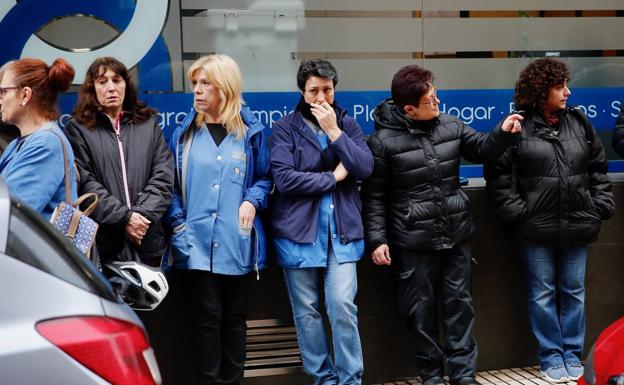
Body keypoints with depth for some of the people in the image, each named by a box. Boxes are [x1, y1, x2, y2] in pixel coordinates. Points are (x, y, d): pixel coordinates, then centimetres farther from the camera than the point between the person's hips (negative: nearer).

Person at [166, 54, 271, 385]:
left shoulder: (251, 131, 4)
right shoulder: (184, 133, 4)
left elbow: (264, 178, 10)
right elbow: (172, 185, 6)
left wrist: (252, 201, -9)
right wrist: (179, 226, -6)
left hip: (237, 242, 1)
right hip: (198, 242, -1)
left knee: (235, 318, 9)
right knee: (206, 317, -2)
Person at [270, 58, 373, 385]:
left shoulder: (347, 124, 9)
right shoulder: (285, 128, -1)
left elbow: (365, 168, -5)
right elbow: (284, 179, -13)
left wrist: (333, 131, -11)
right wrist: (333, 177, -7)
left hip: (342, 230, 1)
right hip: (298, 230, -1)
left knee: (343, 307, -6)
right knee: (307, 311, 5)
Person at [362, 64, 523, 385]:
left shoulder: (450, 125, 1)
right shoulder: (383, 141, -12)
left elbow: (480, 149, 16)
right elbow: (374, 196, -8)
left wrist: (503, 134, -3)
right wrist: (377, 239, -11)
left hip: (455, 234, 4)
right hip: (413, 241, -4)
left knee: (459, 302, 10)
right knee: (421, 308, 7)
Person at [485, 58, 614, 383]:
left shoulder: (578, 121, 7)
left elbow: (598, 167, 13)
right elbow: (498, 173, -5)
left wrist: (600, 206, 5)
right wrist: (515, 211, -10)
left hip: (576, 225, 3)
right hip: (536, 226, -3)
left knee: (573, 292, 10)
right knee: (542, 293, 6)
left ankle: (572, 354, 23)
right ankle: (551, 356, 18)